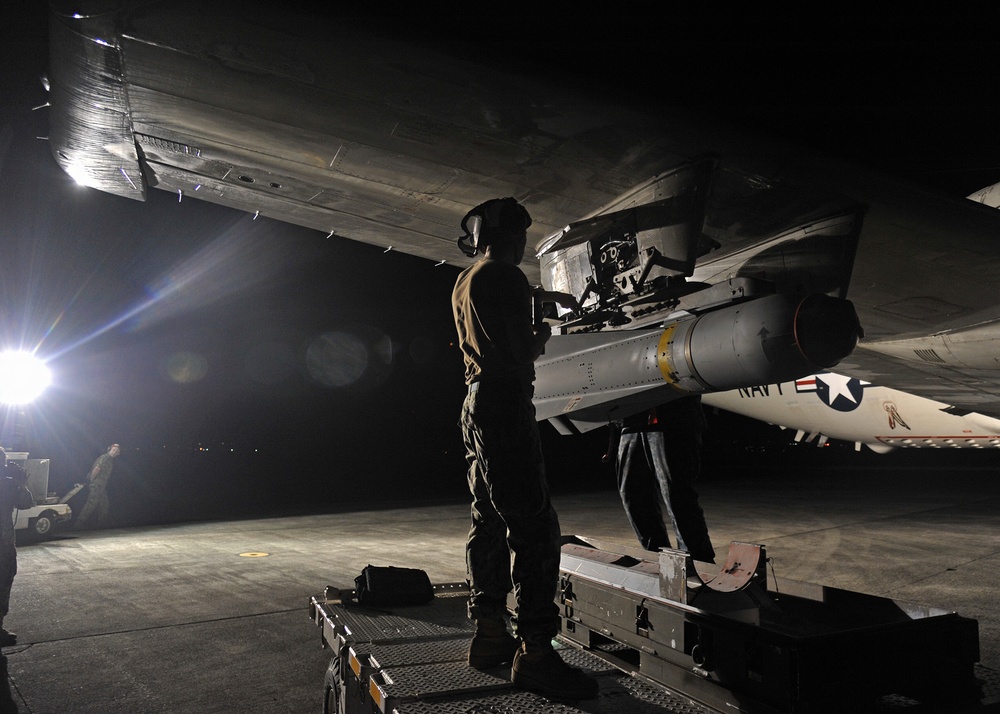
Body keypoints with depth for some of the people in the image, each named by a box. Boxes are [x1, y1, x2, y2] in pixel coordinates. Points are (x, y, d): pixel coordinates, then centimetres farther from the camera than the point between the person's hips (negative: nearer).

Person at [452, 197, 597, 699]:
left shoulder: (463, 283, 21)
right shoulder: (505, 277, -8)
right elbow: (523, 350, -14)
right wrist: (543, 332, 8)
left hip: (475, 402, 10)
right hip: (505, 403, -10)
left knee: (489, 521, 11)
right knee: (534, 526, -10)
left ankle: (489, 636, 17)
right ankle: (533, 651, -10)